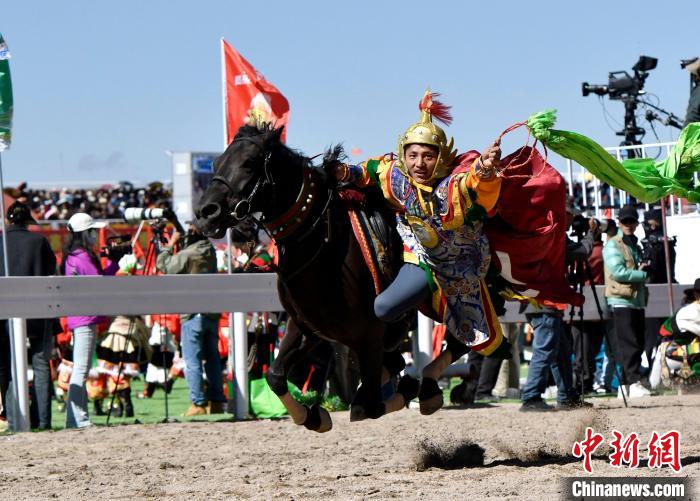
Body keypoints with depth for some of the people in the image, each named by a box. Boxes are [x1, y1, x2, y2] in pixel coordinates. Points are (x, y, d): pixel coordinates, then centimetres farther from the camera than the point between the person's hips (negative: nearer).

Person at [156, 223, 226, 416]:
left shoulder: (187, 254, -14)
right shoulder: (210, 251, 9)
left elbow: (163, 265, -3)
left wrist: (171, 244, 6)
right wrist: (177, 244, 10)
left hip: (193, 313, -7)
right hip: (213, 312, 7)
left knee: (192, 361, -4)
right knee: (212, 358, 12)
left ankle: (198, 404, -8)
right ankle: (216, 402, 12)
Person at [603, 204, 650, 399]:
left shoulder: (635, 246, 23)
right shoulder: (613, 245, -3)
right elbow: (618, 272, -15)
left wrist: (643, 270, 4)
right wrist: (643, 274, -7)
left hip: (637, 301, 8)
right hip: (621, 301, -8)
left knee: (638, 344, 5)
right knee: (629, 345, -13)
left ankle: (625, 385, 8)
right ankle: (633, 383, -16)